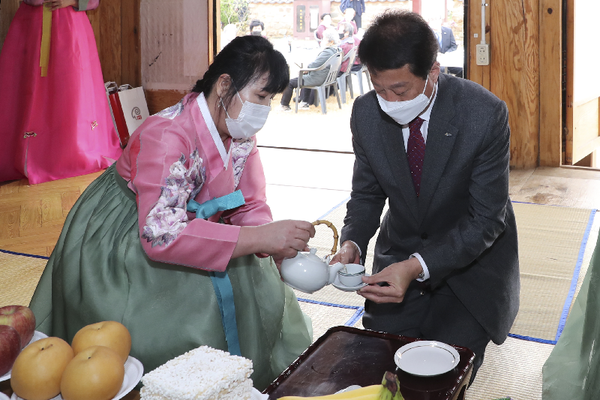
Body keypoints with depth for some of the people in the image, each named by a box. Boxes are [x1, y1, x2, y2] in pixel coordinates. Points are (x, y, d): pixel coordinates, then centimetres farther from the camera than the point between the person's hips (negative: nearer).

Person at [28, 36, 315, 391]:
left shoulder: (241, 134, -7)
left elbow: (251, 207, -5)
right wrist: (261, 237, -43)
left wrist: (280, 248, -27)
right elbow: (162, 236, -40)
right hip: (116, 252, -7)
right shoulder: (167, 136, -32)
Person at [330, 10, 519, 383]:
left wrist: (417, 267, -32)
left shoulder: (485, 114, -25)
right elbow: (367, 194, 1)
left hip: (471, 262, -3)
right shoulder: (366, 113, -12)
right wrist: (352, 243, -20)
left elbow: (485, 219, -21)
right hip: (400, 254, 3)